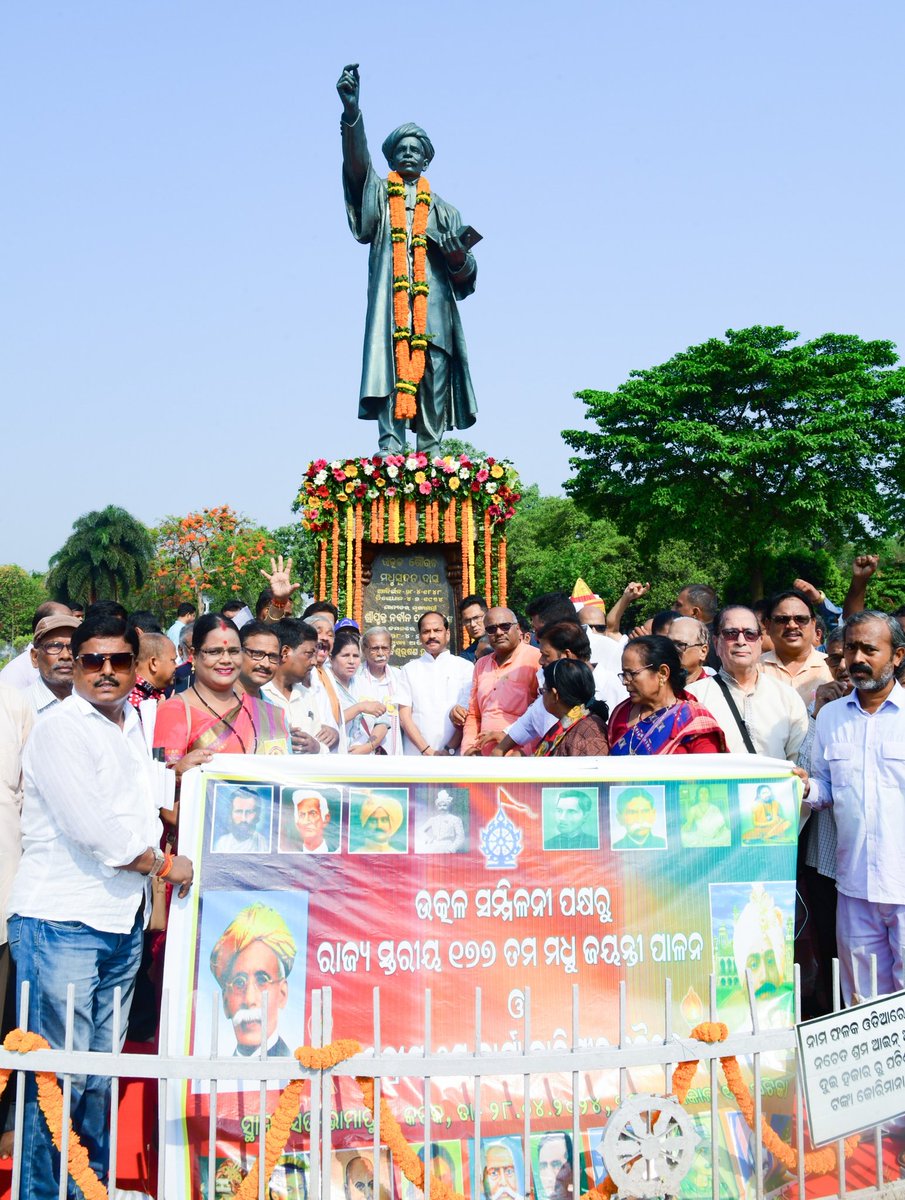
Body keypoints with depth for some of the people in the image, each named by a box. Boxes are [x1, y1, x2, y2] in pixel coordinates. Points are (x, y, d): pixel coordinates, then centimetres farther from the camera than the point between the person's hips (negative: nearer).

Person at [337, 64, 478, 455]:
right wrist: (351, 111, -20)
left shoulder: (443, 210, 23)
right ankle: (390, 452, -20)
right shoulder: (377, 193, 19)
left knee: (435, 380, -8)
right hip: (389, 304, -2)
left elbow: (465, 276, 15)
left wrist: (458, 255, -9)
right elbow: (357, 162, -3)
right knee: (389, 370, -15)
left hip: (434, 308, 2)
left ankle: (431, 459, -10)